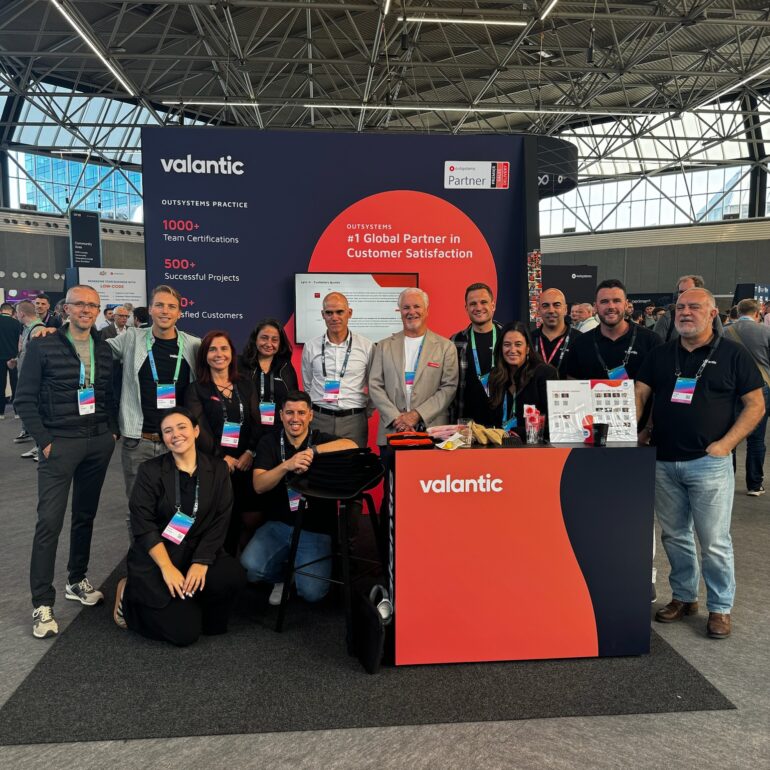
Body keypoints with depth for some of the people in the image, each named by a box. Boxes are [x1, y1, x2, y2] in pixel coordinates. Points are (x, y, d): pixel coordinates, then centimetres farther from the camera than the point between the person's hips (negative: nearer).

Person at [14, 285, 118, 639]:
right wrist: (44, 441, -10)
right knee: (50, 520, -5)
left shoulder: (105, 351, 8)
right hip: (60, 443, -4)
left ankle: (77, 581, 29)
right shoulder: (42, 347, -5)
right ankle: (42, 603, 4)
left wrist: (113, 431, 4)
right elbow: (25, 399, -5)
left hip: (99, 442, 4)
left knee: (85, 515, 13)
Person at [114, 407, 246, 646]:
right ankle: (129, 594, 13)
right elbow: (142, 525, -10)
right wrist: (167, 568, -19)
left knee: (234, 576, -28)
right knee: (184, 632, -14)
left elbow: (220, 521, -3)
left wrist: (201, 562, -16)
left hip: (198, 553, 3)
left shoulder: (217, 469, 1)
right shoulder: (150, 471, -5)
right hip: (154, 557, -3)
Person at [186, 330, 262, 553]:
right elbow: (199, 428, -6)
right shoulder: (196, 389, 3)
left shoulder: (246, 386, 13)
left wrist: (250, 452, -8)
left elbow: (256, 422, 7)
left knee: (238, 517, 2)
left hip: (244, 463, 3)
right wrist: (223, 457, -13)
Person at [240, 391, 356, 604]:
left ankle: (298, 573, 20)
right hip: (278, 524, 2)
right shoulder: (269, 442, 1)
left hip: (316, 529, -1)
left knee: (312, 592, -17)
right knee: (251, 565, -24)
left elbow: (352, 446, -23)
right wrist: (287, 465, -31)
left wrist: (313, 451, -30)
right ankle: (283, 575, 11)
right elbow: (259, 486, -14)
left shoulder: (321, 440, -1)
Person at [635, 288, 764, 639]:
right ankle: (684, 597, 31)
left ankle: (720, 608, 21)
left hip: (709, 462, -4)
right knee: (674, 535, 14)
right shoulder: (660, 354, 9)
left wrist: (726, 443, -12)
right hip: (663, 461, 4)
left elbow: (755, 404, -2)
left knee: (714, 541, 3)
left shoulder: (732, 354, -1)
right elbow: (639, 394, 5)